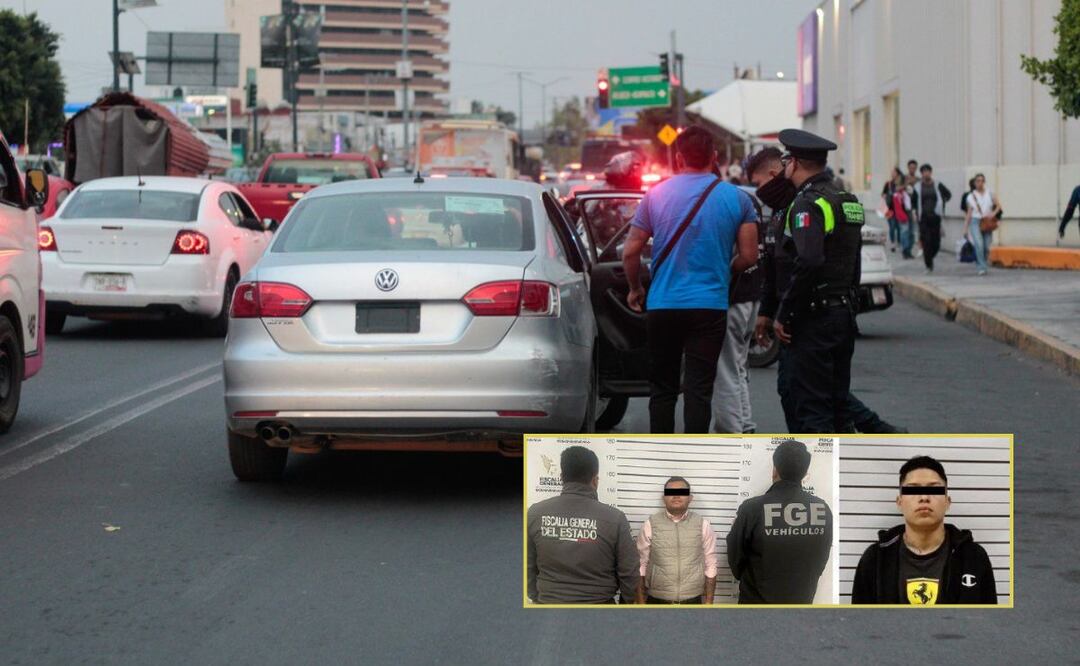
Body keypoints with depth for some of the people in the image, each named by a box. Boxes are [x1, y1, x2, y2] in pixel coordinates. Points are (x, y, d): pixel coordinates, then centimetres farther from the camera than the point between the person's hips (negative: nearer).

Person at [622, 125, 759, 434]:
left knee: (663, 388, 12)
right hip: (710, 306, -1)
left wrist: (635, 289, 18)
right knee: (699, 389, -1)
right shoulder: (737, 198, -1)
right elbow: (749, 256, 0)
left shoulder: (656, 195, 0)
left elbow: (630, 252, 2)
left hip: (663, 304, 1)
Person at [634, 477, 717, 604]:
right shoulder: (650, 524, 0)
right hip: (657, 602, 0)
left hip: (692, 602, 0)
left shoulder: (702, 525, 2)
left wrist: (708, 602, 1)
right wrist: (641, 603, -1)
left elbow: (710, 566, 4)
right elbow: (641, 565, 2)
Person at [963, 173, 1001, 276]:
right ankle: (982, 267, -18)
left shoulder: (989, 194, 7)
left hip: (987, 223, 2)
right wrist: (965, 228, 4)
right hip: (975, 222, -2)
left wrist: (993, 213, -12)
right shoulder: (971, 196, 5)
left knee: (986, 247, -2)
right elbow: (969, 213, 8)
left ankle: (979, 267, 18)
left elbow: (998, 206, 8)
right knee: (979, 244, -20)